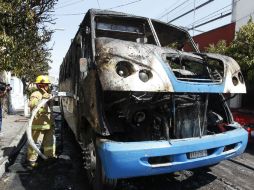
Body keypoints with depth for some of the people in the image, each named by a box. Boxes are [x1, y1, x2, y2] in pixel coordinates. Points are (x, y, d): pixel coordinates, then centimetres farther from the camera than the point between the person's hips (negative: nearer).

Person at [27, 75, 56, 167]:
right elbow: (31, 105, -31)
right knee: (36, 142, -2)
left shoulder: (46, 94, 17)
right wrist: (42, 98, -40)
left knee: (50, 140, 18)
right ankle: (31, 160, 10)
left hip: (48, 123, 9)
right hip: (38, 124, -9)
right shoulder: (36, 94, -11)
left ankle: (50, 155, 33)